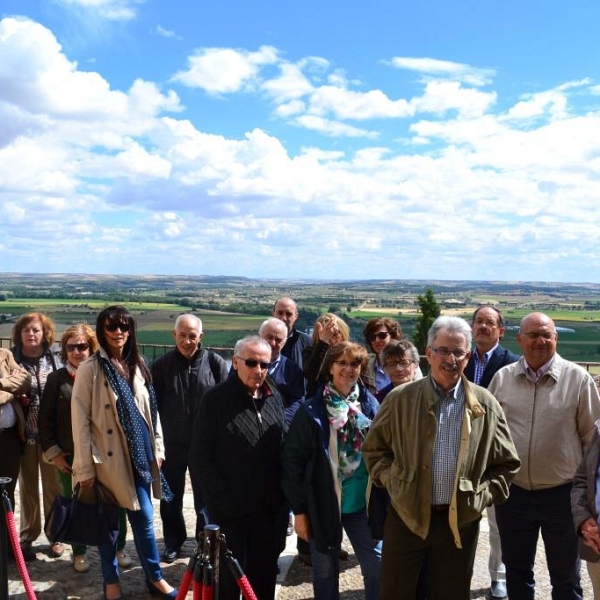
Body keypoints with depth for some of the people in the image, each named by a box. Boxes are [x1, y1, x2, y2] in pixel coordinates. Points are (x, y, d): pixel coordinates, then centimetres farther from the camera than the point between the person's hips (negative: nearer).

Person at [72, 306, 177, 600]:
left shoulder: (137, 365, 7)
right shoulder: (90, 369, -9)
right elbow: (80, 420, -11)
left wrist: (157, 448, 9)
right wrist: (85, 466, -12)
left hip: (138, 454, 4)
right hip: (108, 457, -4)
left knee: (144, 518, 10)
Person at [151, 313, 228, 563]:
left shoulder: (215, 363, -7)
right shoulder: (161, 365, -3)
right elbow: (153, 405, 1)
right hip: (171, 444, 2)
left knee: (205, 498, 11)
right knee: (170, 498, 14)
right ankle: (173, 541, 33)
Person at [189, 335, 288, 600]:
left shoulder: (274, 398, 7)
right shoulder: (216, 399, -9)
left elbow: (285, 448, 10)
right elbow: (200, 458, -10)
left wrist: (283, 496, 2)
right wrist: (223, 498, -15)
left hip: (270, 510, 4)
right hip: (230, 510, -4)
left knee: (264, 578, 16)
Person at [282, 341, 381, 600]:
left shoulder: (371, 405, -1)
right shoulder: (311, 410, -9)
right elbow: (293, 460, -7)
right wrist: (299, 509, -8)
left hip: (362, 503, 2)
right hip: (322, 504, -2)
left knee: (377, 566, 6)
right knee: (325, 571, 13)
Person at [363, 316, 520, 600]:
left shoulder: (485, 404, -1)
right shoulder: (401, 398, -3)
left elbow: (507, 462, 7)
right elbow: (374, 448, 7)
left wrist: (483, 496, -3)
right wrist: (391, 480, -5)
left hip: (460, 520, 1)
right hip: (407, 516, 0)